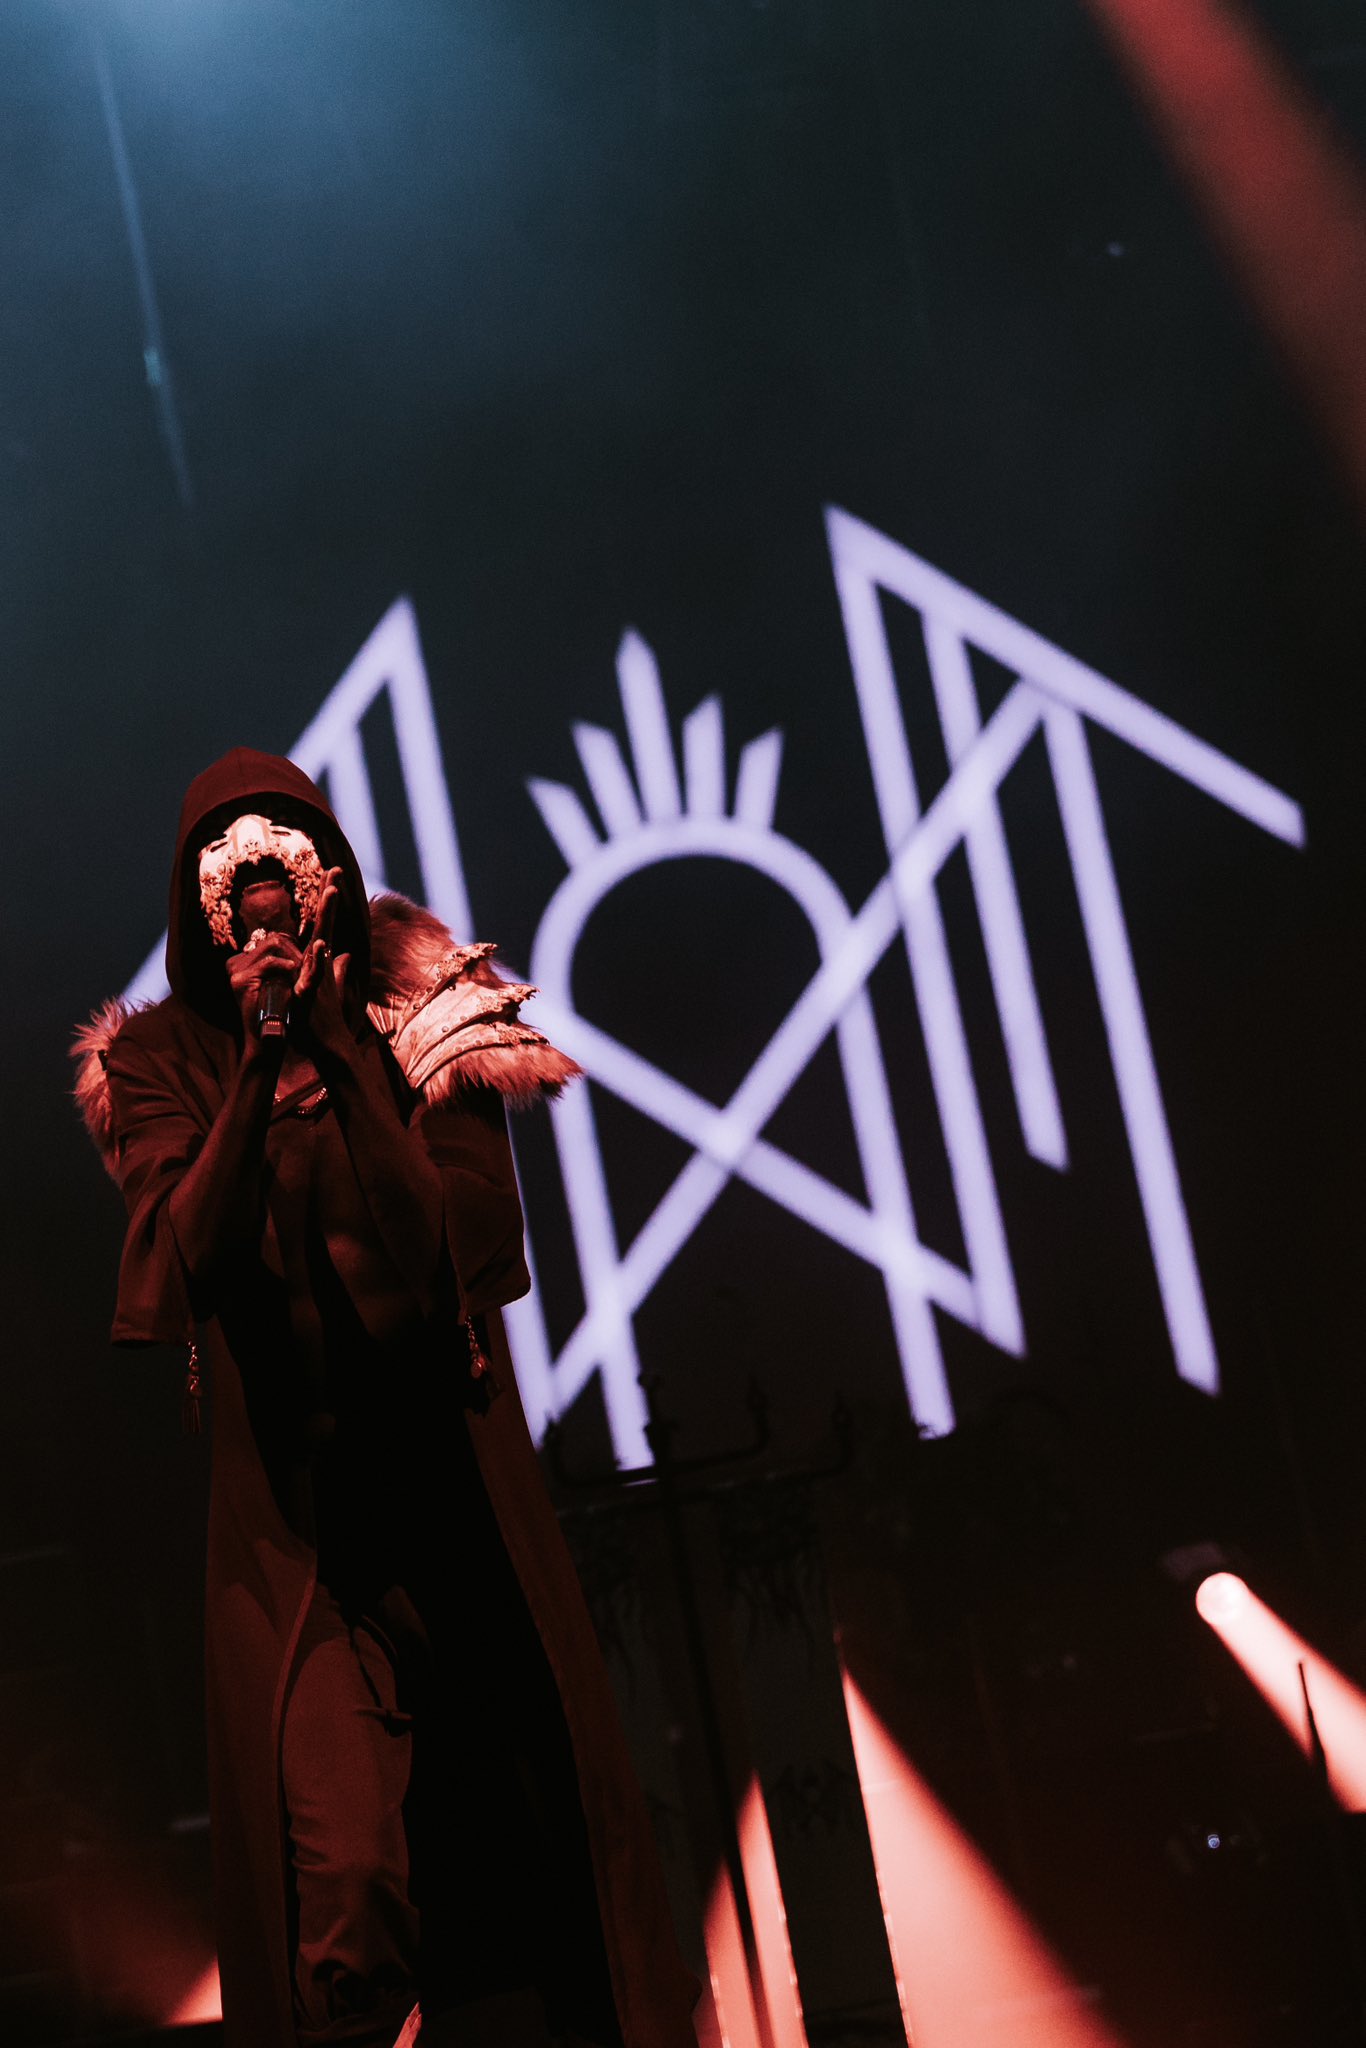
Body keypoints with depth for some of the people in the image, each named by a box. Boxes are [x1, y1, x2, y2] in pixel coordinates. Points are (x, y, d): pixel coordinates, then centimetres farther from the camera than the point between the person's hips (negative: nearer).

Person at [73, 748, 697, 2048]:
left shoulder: (424, 1025, 3)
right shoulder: (162, 1061, 3)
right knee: (343, 1865, -14)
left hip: (453, 1487, 1)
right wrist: (260, 1062, -17)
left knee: (514, 1824, 7)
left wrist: (329, 1052, -15)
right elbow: (185, 1253, -12)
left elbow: (459, 1236, -12)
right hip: (290, 1514, -1)